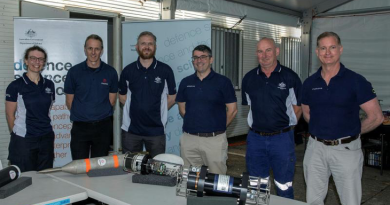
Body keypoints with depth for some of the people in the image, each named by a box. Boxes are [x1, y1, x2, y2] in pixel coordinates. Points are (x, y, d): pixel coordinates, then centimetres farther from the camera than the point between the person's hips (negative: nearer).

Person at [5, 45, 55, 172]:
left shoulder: (49, 85, 9)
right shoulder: (16, 86, -4)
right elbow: (10, 114, -1)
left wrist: (45, 129, 11)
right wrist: (17, 134, 1)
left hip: (46, 138, 4)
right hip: (23, 140, -4)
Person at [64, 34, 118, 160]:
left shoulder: (110, 72, 1)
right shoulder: (74, 72, -1)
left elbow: (111, 101, 7)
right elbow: (69, 102, 5)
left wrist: (100, 114, 5)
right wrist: (81, 115, 6)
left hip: (103, 126, 1)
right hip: (80, 126, -1)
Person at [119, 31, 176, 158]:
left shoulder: (165, 70, -2)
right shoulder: (128, 71, 2)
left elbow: (172, 97, 6)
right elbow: (122, 96, 13)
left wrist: (157, 111, 4)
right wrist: (138, 108, 6)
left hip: (156, 130, -1)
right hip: (130, 129, 1)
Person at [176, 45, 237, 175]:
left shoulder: (223, 82, -2)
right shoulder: (186, 82, 9)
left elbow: (232, 110, 0)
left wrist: (219, 127, 4)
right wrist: (193, 123, 8)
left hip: (215, 139, -3)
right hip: (189, 139, 3)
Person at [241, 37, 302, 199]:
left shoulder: (289, 77, -4)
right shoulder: (249, 78, 5)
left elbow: (298, 107, 2)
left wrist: (286, 126, -1)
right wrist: (260, 125, 7)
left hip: (282, 138, -3)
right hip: (255, 138, 3)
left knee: (284, 187, 7)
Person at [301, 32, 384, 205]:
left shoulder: (356, 81, -8)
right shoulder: (310, 83, 3)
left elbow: (376, 117, -7)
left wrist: (352, 132, 3)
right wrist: (323, 129, 8)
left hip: (346, 149, -3)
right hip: (316, 148, 4)